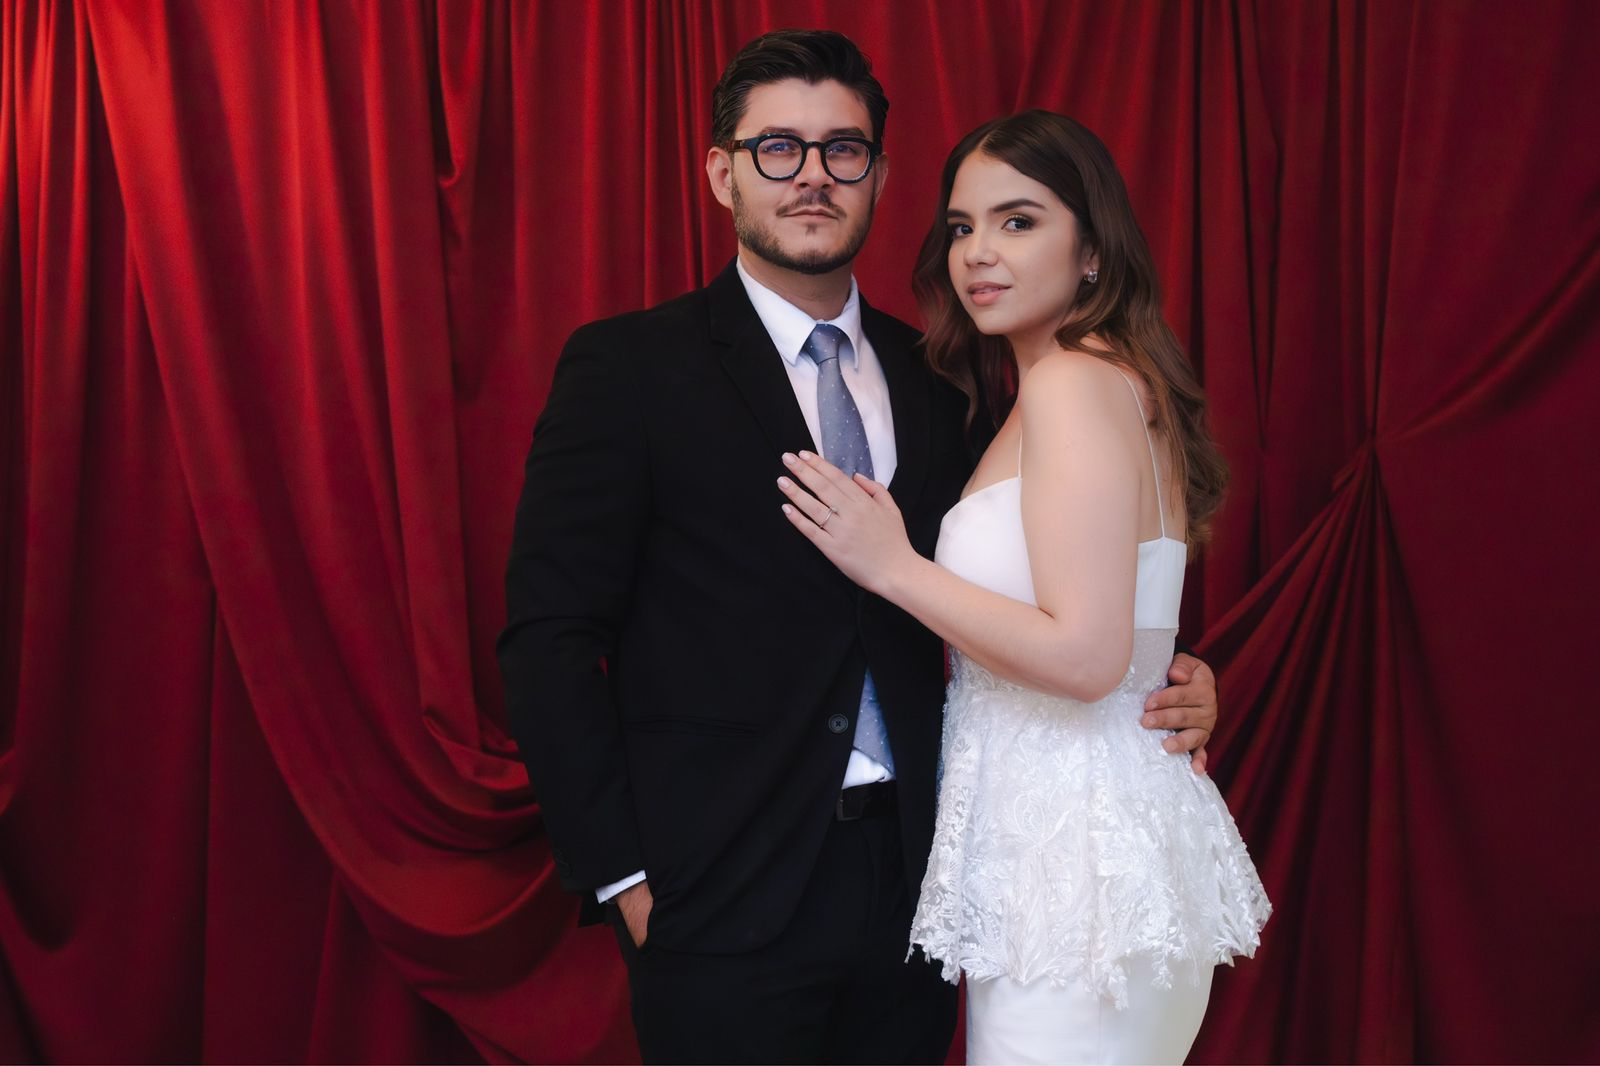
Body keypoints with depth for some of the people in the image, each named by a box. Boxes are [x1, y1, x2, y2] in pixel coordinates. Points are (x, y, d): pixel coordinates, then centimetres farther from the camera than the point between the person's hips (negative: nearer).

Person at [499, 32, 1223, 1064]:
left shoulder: (939, 379, 8)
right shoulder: (628, 368, -4)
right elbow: (550, 638, -7)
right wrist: (619, 874, -11)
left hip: (912, 880, 4)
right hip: (729, 901, -4)